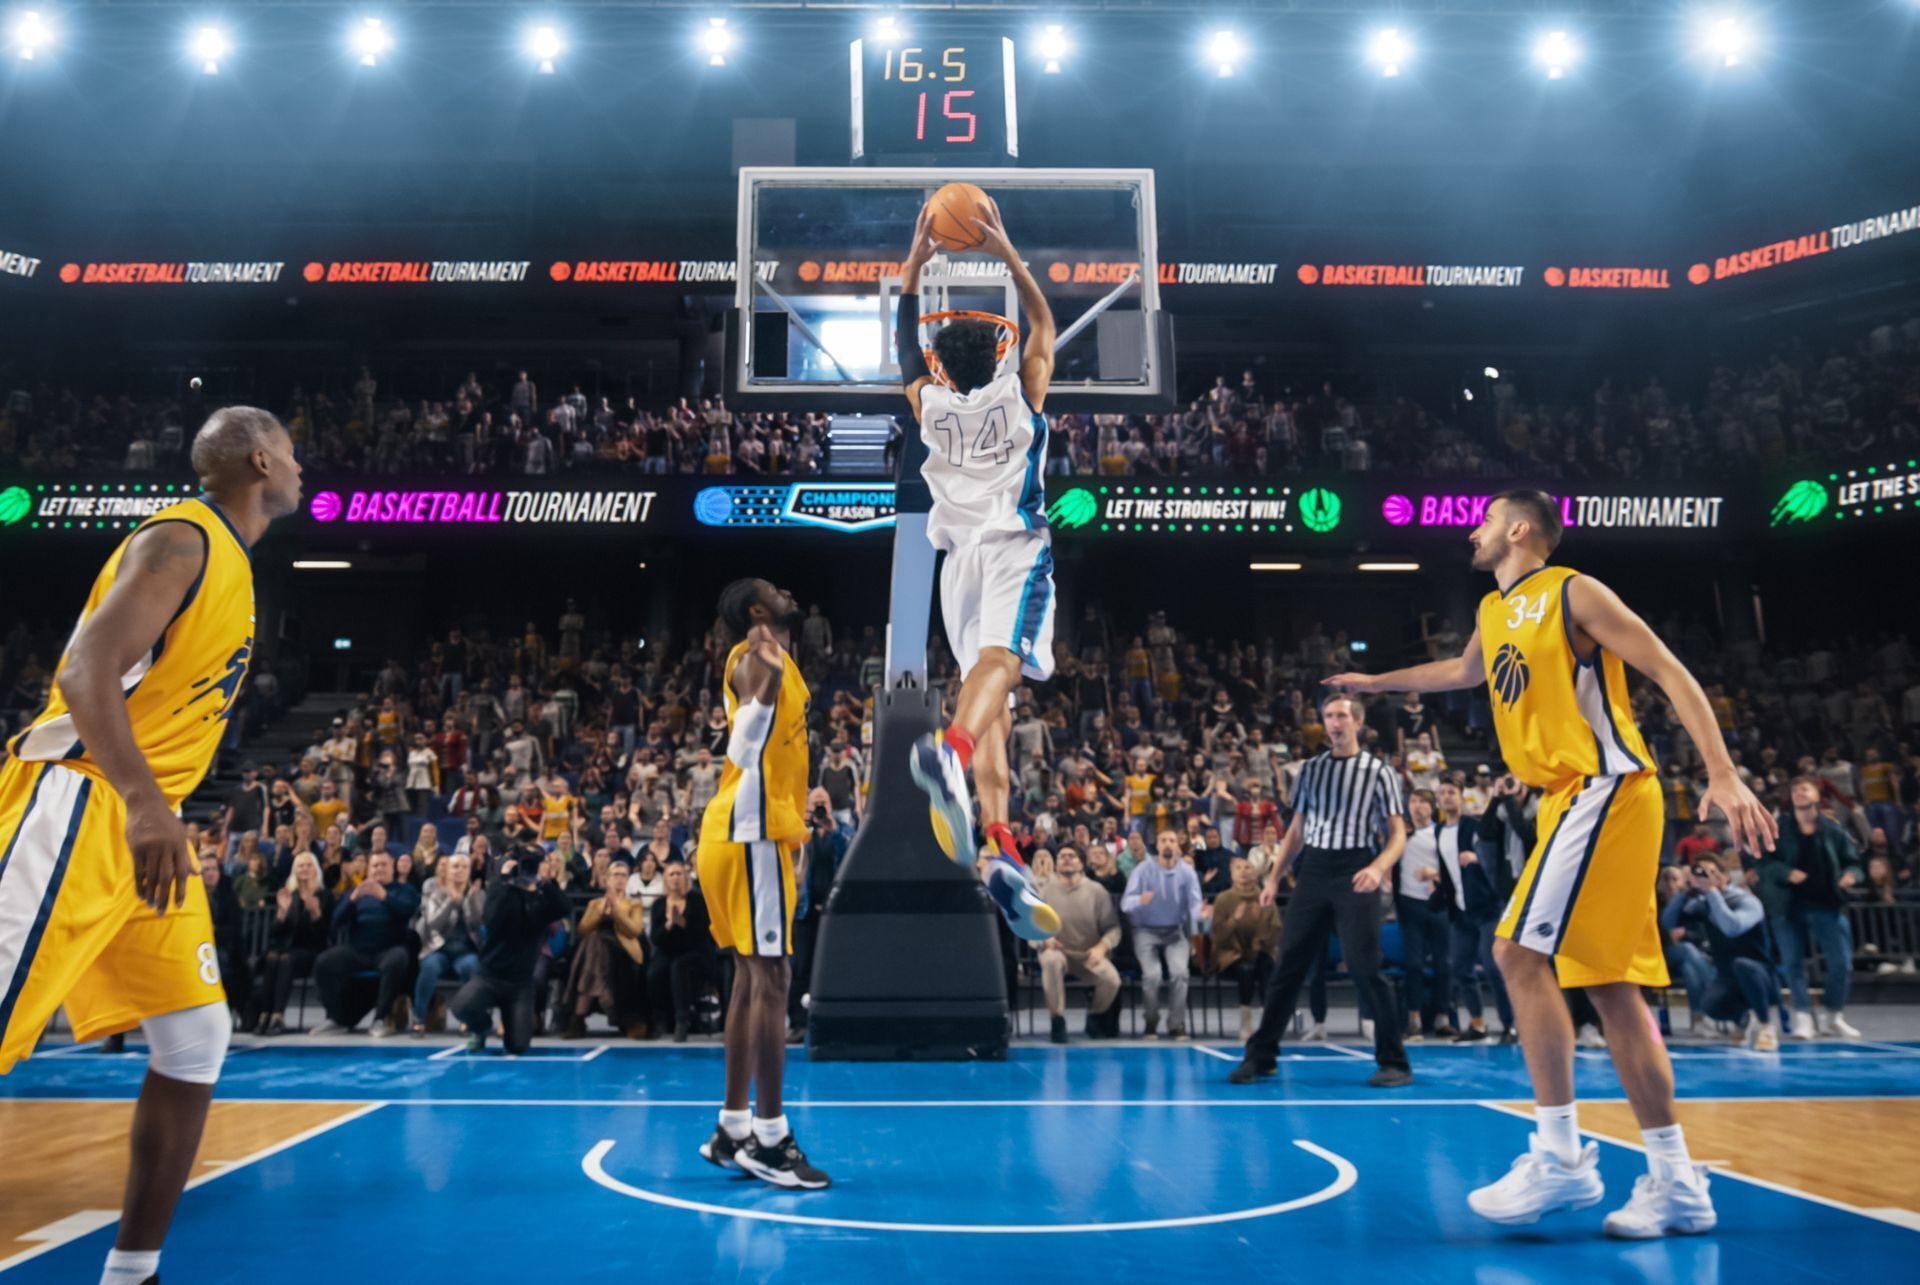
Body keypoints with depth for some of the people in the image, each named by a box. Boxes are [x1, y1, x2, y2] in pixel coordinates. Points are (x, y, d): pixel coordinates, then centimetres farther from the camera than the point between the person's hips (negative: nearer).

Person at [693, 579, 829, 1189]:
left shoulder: (774, 661, 19)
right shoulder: (756, 659, -9)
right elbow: (743, 751, -23)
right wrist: (766, 683, -32)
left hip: (759, 834, 10)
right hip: (751, 835, -10)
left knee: (753, 979, 12)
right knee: (771, 979, -8)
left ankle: (733, 1130, 20)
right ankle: (769, 1139, -3)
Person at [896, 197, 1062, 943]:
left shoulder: (928, 405, 15)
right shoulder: (1019, 395, 11)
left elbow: (902, 340, 31)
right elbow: (1044, 324, 26)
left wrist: (917, 256, 32)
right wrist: (1006, 253, 23)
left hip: (961, 552, 3)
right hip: (1016, 545, -3)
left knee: (993, 693, 0)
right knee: (1000, 659, -25)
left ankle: (1002, 850, -13)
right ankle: (949, 751, -57)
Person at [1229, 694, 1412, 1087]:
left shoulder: (1378, 771, 3)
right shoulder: (1311, 768, 14)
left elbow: (1398, 833, -2)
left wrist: (1378, 867, -21)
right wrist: (1274, 876, 11)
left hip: (1355, 874, -4)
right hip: (1314, 871, 4)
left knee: (1365, 967, -8)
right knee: (1288, 963, 3)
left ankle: (1393, 1062, 6)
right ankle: (1260, 1055, 11)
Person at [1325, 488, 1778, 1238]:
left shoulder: (1574, 593, -6)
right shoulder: (1492, 612, 18)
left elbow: (1671, 674, -11)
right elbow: (1464, 673, 40)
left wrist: (1723, 776, -20)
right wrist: (1379, 683, 47)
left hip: (1604, 788, -9)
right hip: (1570, 797, 9)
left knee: (1520, 951, -15)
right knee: (1608, 986, 6)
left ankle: (1562, 1157, -8)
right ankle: (1676, 1183, 12)